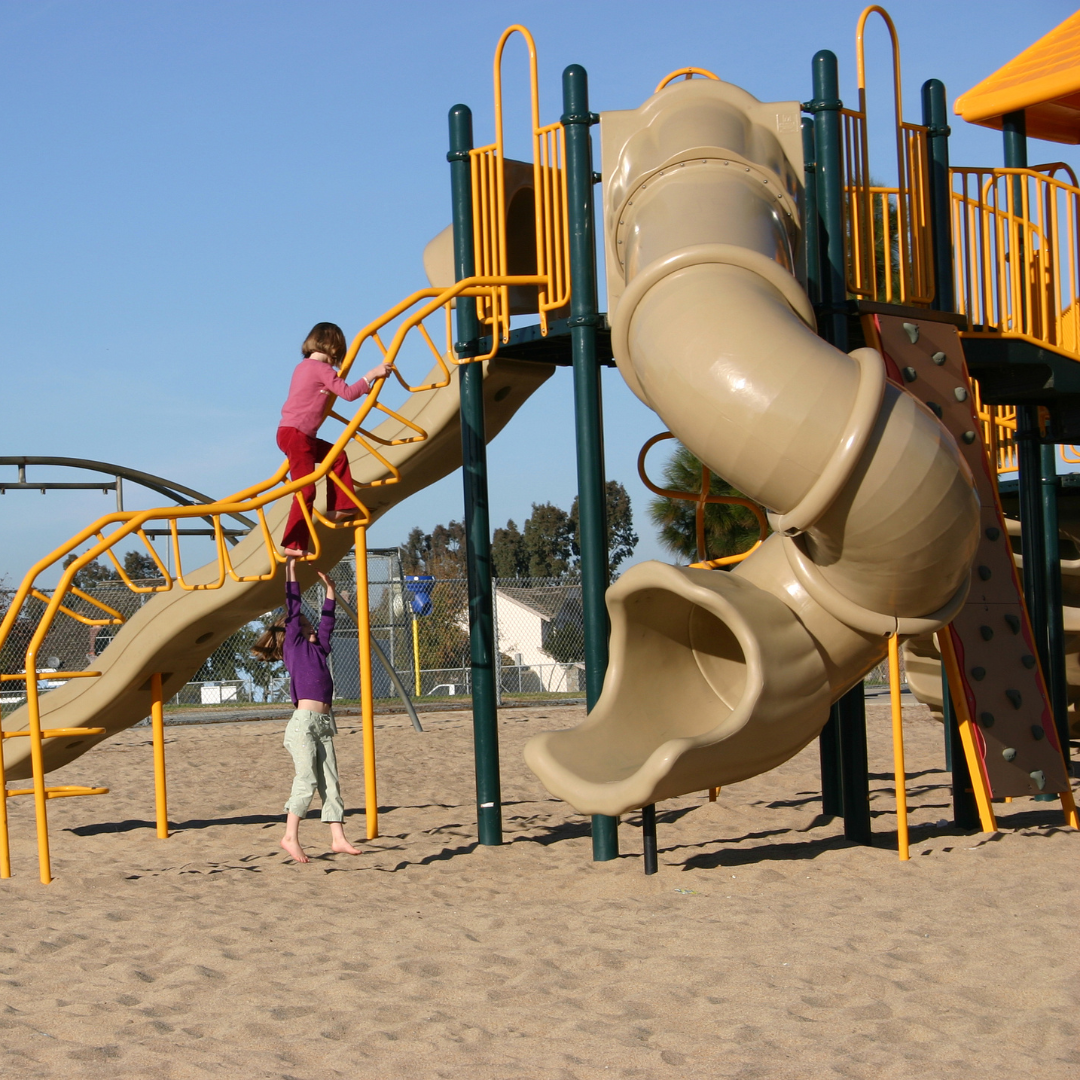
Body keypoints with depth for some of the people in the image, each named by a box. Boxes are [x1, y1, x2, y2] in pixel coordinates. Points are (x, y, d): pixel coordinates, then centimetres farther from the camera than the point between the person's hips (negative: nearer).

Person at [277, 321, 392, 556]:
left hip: (300, 436, 10)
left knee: (337, 457, 22)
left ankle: (340, 507, 21)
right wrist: (371, 375, -8)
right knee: (306, 490, -10)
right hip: (295, 434, -10)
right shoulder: (322, 369, -9)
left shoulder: (303, 367, 19)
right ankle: (294, 545, -11)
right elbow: (348, 393, -15)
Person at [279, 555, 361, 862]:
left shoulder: (319, 648, 19)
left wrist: (329, 587, 29)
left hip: (324, 722, 7)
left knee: (330, 783, 3)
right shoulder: (293, 646, 4)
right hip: (304, 721, -7)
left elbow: (327, 621, 28)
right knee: (306, 780, -11)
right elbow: (293, 611, 1)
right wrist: (290, 572, 1)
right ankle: (290, 837, -6)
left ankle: (338, 838, 2)